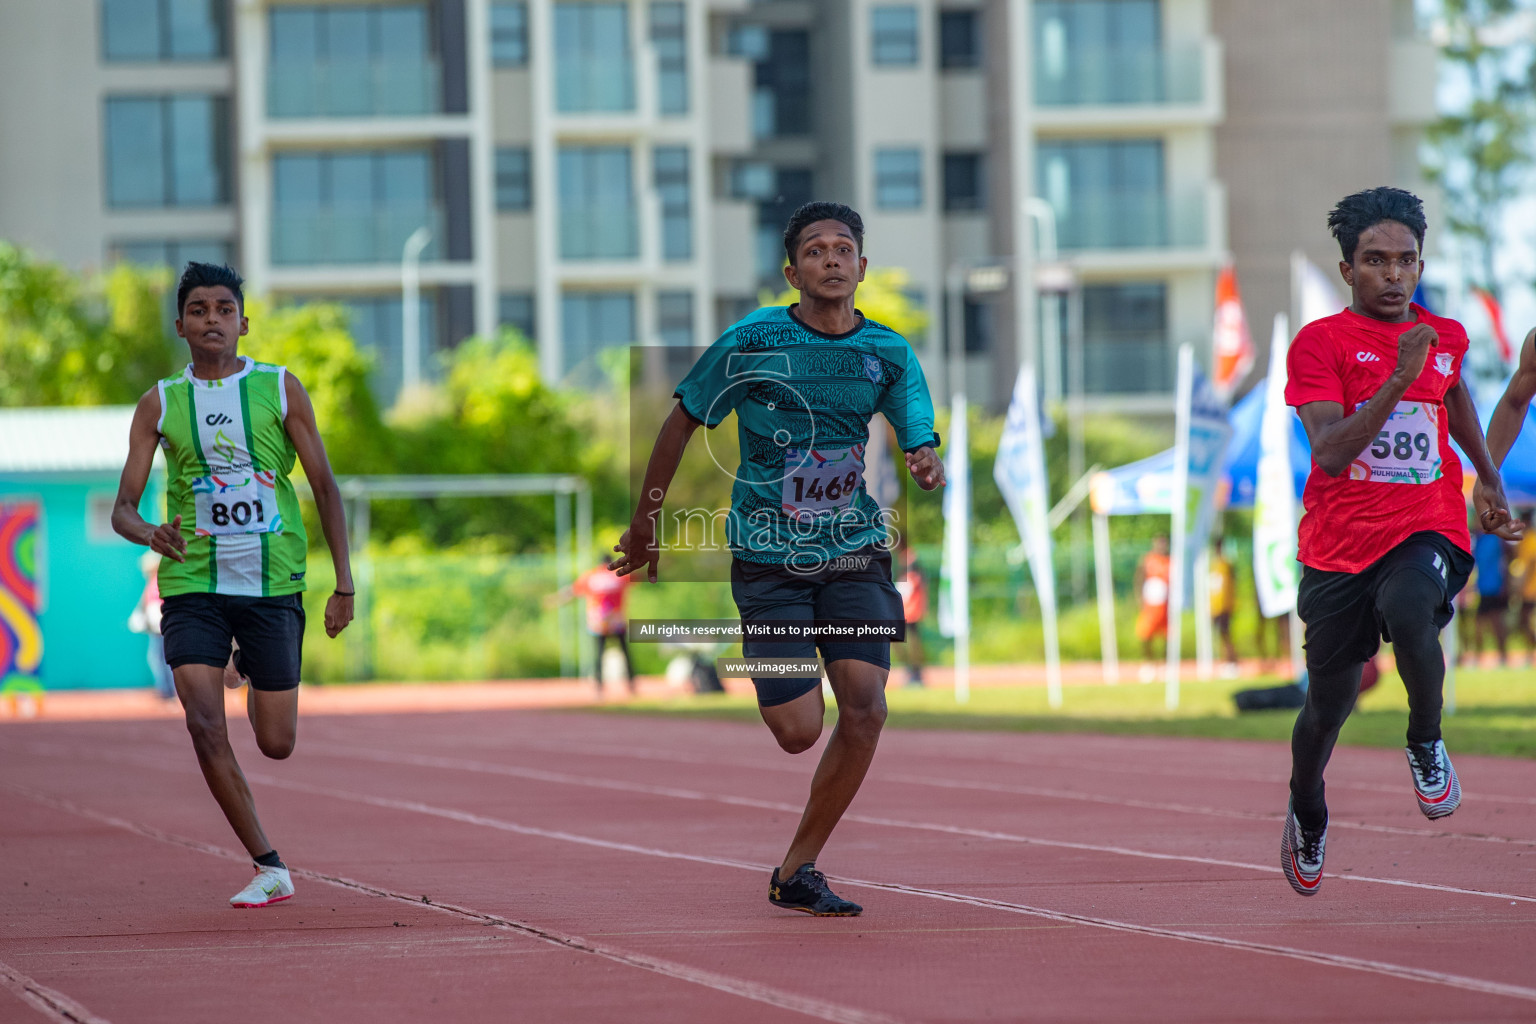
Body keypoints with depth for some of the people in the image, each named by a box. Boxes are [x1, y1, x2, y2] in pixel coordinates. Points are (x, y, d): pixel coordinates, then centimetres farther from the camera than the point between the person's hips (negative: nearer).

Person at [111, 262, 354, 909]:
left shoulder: (280, 389, 3)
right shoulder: (159, 405, 3)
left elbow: (324, 485, 6)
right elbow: (122, 508, 1)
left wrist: (344, 583, 1)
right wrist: (147, 533, -23)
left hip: (274, 584, 0)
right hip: (193, 585, 0)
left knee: (277, 744, 2)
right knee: (204, 724, -17)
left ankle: (258, 682, 40)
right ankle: (268, 865, -6)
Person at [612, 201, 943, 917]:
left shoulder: (889, 354, 0)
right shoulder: (752, 343, -7)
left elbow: (924, 452, -3)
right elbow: (682, 421, 4)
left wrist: (928, 467, -28)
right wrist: (646, 524, 9)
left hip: (854, 548, 2)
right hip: (768, 556, -2)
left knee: (865, 706, -16)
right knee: (799, 731, -10)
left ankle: (796, 872, -1)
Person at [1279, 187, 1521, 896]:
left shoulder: (1446, 338, 7)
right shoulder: (1319, 342, -7)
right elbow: (1329, 453, -20)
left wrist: (1489, 480, 36)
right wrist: (1399, 379, -27)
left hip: (1427, 529, 1)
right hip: (1338, 543, -1)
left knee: (1408, 608, -35)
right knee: (1328, 706, 7)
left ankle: (1426, 743, -9)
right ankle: (1307, 816, 40)